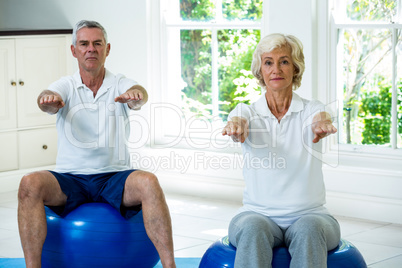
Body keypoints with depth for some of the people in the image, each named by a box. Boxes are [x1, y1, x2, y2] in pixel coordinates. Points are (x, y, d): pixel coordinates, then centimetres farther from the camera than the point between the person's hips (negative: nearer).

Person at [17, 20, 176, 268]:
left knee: (148, 183, -32)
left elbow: (140, 95, -17)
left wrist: (135, 95, -43)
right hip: (70, 180, 1)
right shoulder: (66, 86, 8)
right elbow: (48, 100, -15)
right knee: (30, 184, -29)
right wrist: (49, 99, -41)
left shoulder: (121, 85, 6)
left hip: (114, 176, 0)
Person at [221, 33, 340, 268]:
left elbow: (320, 118, -22)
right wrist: (235, 126, -46)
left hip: (309, 215, 0)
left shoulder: (311, 110, 3)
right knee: (253, 228, -34)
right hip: (258, 214, 0)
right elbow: (238, 120, -19)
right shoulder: (248, 112, 5)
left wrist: (321, 124, -48)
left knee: (308, 229, -34)